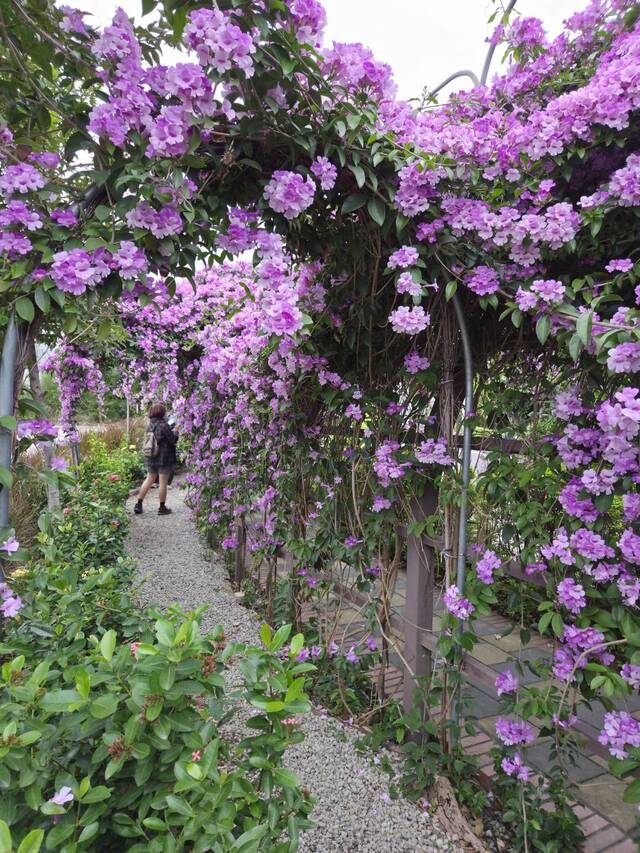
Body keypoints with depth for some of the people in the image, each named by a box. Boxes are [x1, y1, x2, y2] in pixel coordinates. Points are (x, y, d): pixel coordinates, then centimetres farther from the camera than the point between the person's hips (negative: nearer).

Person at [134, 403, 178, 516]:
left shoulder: (150, 425, 6)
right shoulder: (164, 426, -17)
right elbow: (173, 440, -13)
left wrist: (170, 431, 11)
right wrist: (175, 432, 5)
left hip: (151, 458, 7)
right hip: (164, 459, -7)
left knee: (149, 480, 16)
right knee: (163, 483, 3)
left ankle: (138, 504, 16)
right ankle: (162, 508, 12)